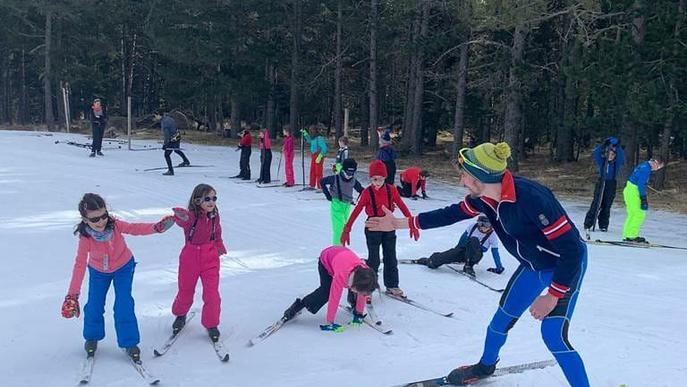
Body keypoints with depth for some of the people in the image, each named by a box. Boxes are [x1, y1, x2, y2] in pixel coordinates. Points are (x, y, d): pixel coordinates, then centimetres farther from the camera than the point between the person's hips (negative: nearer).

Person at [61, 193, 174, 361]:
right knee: (94, 306, 3)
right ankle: (92, 337, 33)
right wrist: (72, 295, -29)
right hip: (98, 271, 1)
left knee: (124, 306, -7)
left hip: (123, 267, 0)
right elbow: (80, 265, -27)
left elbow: (135, 228, -24)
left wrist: (156, 227, -43)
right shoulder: (85, 237, -29)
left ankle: (129, 342, 9)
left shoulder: (114, 224, -30)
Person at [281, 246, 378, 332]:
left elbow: (362, 295, -13)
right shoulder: (341, 275, -46)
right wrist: (329, 323, -33)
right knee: (326, 292, -20)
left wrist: (359, 314, -5)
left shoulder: (364, 272, -31)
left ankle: (355, 310, 18)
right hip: (325, 259, -5)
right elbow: (334, 299, -39)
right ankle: (298, 306, -7)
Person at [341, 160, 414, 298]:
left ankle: (392, 286, 27)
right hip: (373, 228, -3)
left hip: (389, 227, 3)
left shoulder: (391, 190, -5)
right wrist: (347, 229, -17)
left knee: (391, 258, 13)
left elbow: (402, 206, 0)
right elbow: (356, 211, -12)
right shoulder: (367, 192, -11)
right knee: (373, 260, 1)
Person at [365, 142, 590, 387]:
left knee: (553, 335, -16)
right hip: (533, 265, 7)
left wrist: (552, 296, -26)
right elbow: (452, 214, 2)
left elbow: (571, 249, -32)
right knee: (502, 318, 16)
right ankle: (485, 366, 41)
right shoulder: (483, 198, -14)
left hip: (566, 265, -7)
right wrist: (399, 224, 2)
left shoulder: (531, 198, -37)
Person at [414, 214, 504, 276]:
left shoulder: (492, 235, -14)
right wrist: (457, 249, 18)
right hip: (463, 250, 1)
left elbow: (495, 252, -8)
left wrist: (499, 268, -7)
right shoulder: (474, 227, -9)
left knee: (473, 240, -38)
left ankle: (468, 266, -31)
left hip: (476, 255, -1)